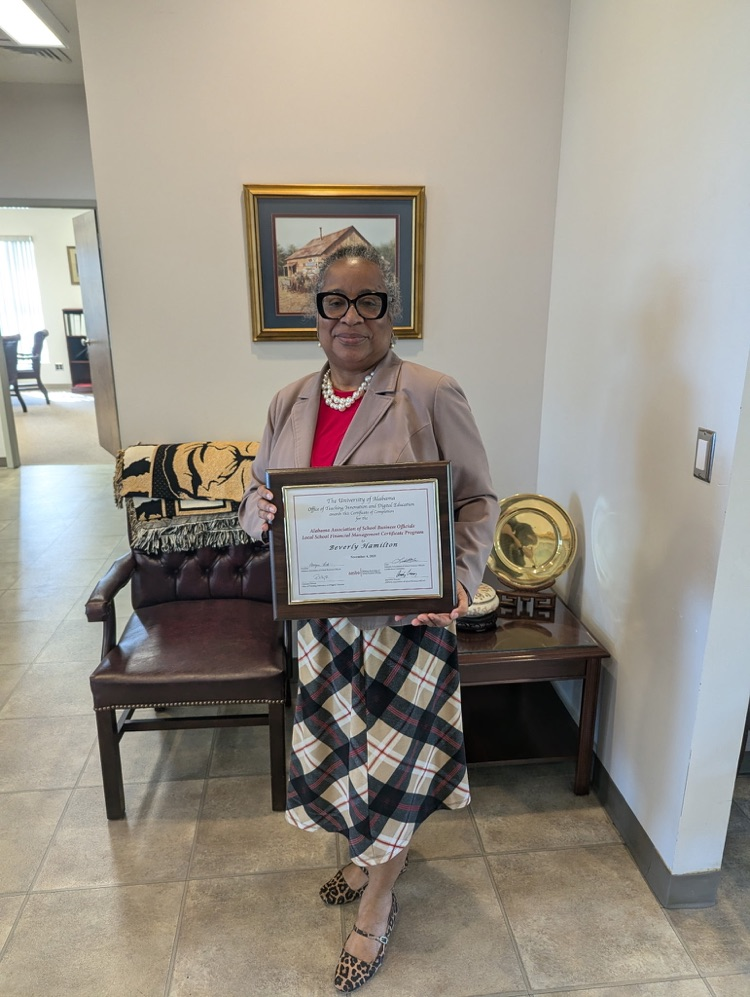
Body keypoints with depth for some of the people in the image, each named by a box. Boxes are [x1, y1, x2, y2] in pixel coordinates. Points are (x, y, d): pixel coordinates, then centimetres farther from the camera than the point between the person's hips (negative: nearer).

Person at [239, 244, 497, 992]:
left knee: (391, 762, 10)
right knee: (339, 749, 21)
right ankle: (366, 854, 52)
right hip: (322, 616, 5)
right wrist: (256, 511, -13)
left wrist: (460, 579, -23)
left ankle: (376, 910, 36)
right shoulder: (289, 404, 3)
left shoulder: (432, 397, -13)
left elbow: (477, 500, -8)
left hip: (407, 617, -4)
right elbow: (256, 491, 11)